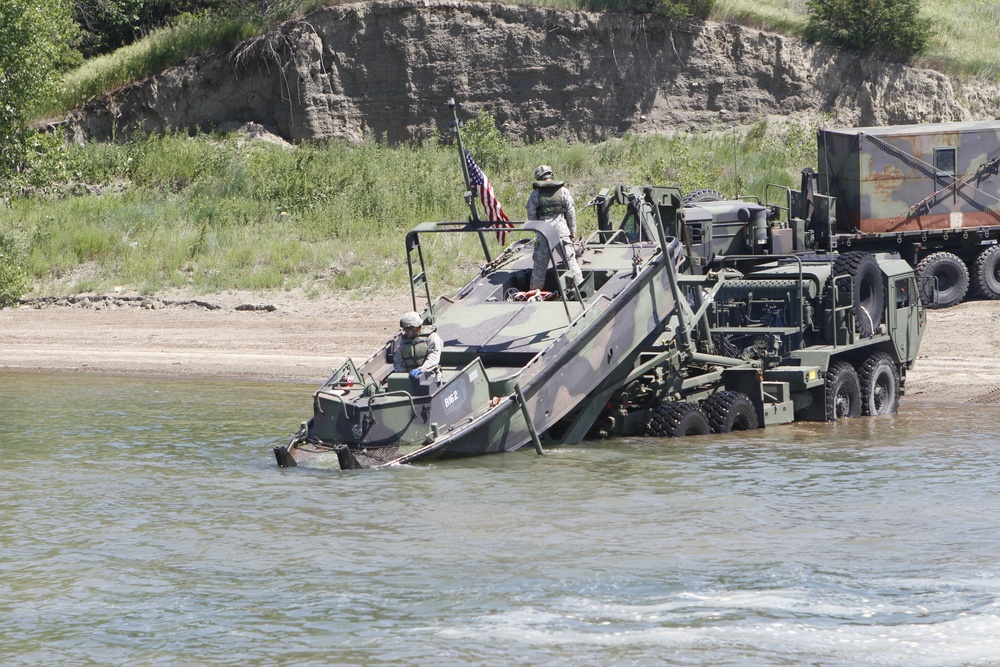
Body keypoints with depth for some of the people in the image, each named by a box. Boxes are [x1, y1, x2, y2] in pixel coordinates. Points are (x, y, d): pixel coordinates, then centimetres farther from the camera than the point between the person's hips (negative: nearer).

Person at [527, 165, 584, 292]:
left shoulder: (535, 194, 0)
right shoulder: (563, 191, 0)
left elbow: (531, 216, 2)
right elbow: (571, 213, 1)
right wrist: (573, 231, 10)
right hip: (562, 231, 0)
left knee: (540, 264, 8)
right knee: (570, 261, 3)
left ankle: (533, 291, 13)